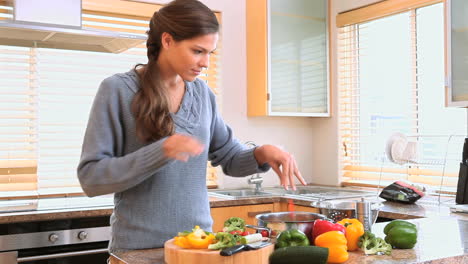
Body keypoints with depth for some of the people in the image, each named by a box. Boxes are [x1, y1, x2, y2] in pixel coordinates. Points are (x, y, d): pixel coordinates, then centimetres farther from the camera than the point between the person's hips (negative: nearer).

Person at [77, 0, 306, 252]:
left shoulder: (202, 93, 3)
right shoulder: (117, 90, -11)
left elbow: (228, 156, 11)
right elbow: (90, 176, -14)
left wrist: (261, 153, -10)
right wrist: (160, 153, -27)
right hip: (140, 248, -4)